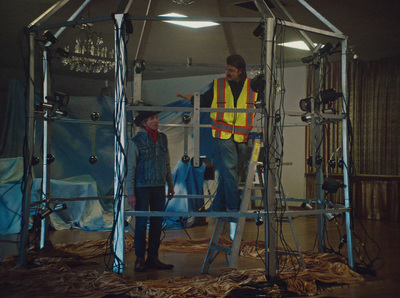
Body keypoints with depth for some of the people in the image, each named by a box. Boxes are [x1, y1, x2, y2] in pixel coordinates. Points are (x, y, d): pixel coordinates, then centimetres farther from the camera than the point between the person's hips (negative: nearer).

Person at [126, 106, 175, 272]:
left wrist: (170, 185, 16)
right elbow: (130, 168, -6)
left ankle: (153, 258, 17)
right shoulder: (136, 141, -6)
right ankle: (140, 259, 9)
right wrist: (130, 193, -10)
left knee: (157, 223, 7)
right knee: (141, 223, -1)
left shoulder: (162, 138, 8)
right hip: (142, 188, -5)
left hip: (159, 187, 5)